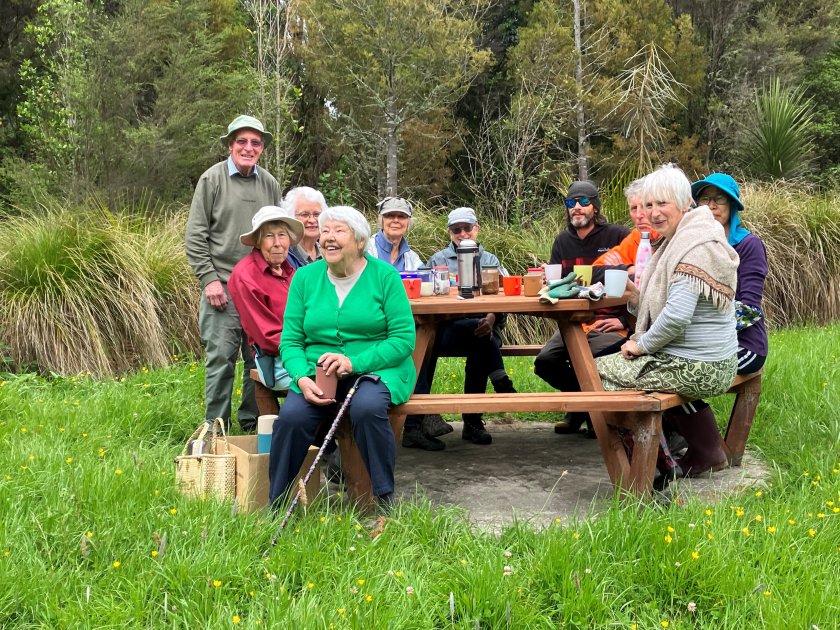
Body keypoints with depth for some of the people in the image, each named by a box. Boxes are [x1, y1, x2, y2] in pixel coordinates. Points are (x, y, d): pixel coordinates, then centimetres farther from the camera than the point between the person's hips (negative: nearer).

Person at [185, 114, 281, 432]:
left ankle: (252, 422, 23)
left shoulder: (270, 184, 11)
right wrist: (209, 279, -10)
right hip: (223, 287, -4)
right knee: (221, 358, -3)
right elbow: (195, 235, -3)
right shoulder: (212, 179, -1)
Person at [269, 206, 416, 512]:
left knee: (367, 408, -35)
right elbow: (290, 340, 4)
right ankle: (275, 506, -7)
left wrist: (354, 362, -20)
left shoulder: (384, 275, -2)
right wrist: (302, 378, -16)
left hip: (377, 369, -2)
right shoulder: (305, 277, 7)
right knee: (291, 415, -26)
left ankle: (386, 498, -15)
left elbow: (404, 338, -8)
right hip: (318, 371, 2)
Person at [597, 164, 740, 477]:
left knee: (599, 371, -1)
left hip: (696, 370, -11)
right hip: (710, 366, 11)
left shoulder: (696, 248, -20)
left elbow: (677, 315, -29)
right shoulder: (680, 240, 13)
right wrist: (635, 295, -2)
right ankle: (707, 452, 30)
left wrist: (642, 344, -15)